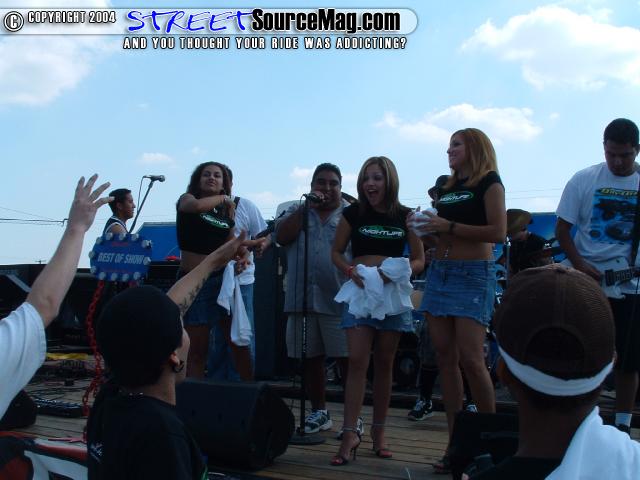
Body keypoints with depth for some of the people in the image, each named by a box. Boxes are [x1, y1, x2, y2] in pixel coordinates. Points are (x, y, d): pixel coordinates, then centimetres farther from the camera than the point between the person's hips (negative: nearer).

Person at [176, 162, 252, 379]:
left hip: (223, 278, 3)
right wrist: (222, 198, -7)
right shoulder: (186, 199, 1)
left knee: (239, 342, 0)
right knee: (197, 349, 0)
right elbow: (197, 206, -24)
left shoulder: (226, 211, 12)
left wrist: (242, 254, -3)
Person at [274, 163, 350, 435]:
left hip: (340, 300, -3)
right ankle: (319, 412, 24)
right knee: (311, 358, 11)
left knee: (347, 359, -5)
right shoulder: (296, 211, 14)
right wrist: (306, 207, -8)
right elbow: (281, 236, -3)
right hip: (302, 299, 3)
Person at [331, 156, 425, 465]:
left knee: (384, 365, 8)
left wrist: (398, 272, -15)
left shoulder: (405, 216, 3)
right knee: (357, 361, -11)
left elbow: (419, 260, 6)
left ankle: (378, 432, 18)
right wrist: (350, 270, -13)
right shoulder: (353, 213, 2)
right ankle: (350, 434, -10)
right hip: (360, 291, -1)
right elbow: (336, 252, 8)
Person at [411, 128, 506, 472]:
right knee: (445, 358, 2)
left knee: (470, 359, -13)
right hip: (439, 272, 7)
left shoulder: (489, 182, -1)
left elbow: (498, 232, -12)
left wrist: (448, 226, -13)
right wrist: (422, 228, 6)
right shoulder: (447, 189, 20)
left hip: (473, 274, -7)